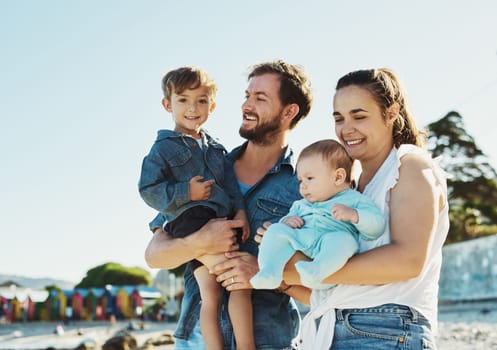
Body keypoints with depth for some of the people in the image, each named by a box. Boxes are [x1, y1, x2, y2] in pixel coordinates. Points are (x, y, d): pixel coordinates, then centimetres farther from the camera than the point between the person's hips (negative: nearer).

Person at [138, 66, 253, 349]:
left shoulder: (216, 148, 23)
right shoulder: (163, 149, 4)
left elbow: (231, 183, 18)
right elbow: (148, 190, -3)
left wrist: (240, 211, 2)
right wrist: (186, 193, -12)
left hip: (221, 222, 6)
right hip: (191, 221, -6)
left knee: (211, 294, -2)